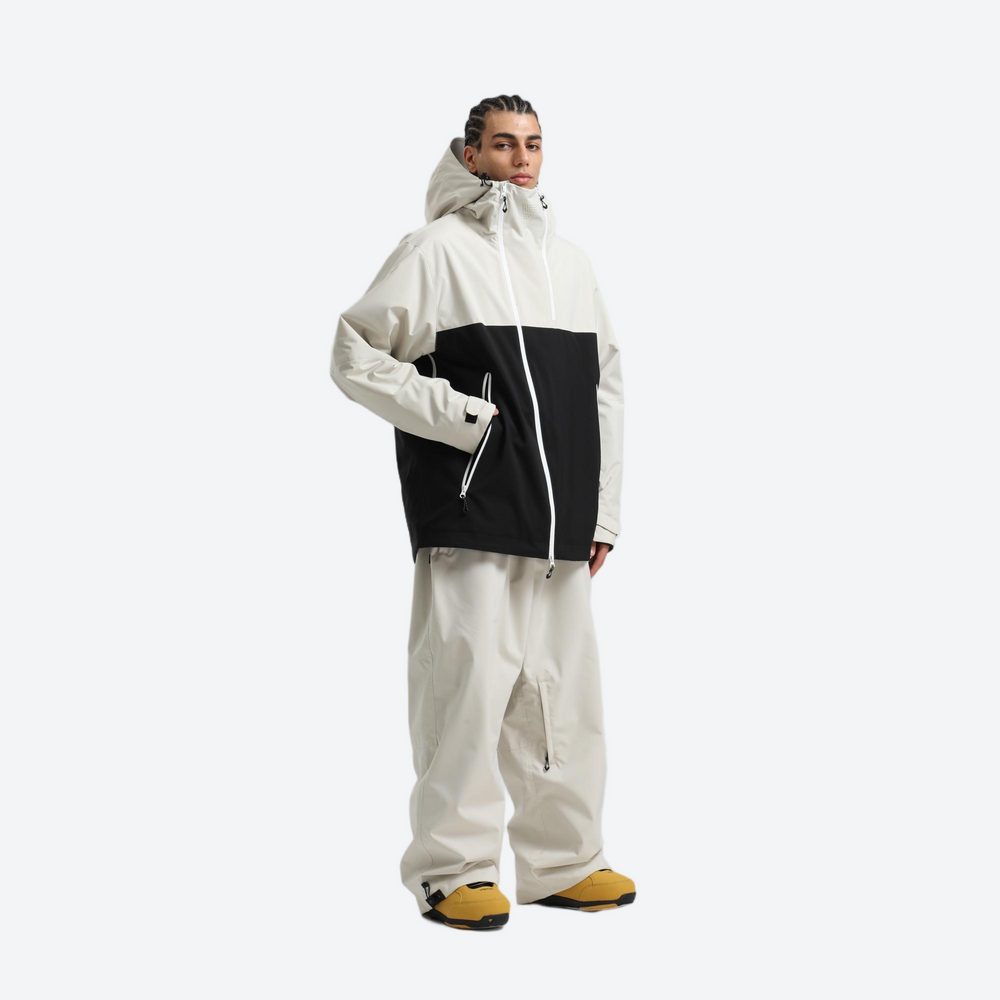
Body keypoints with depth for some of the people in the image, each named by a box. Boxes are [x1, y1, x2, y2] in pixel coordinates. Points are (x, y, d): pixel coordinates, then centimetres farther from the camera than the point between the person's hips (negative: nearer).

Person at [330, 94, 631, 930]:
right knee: (468, 679, -7)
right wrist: (455, 413, -12)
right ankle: (453, 869, 3)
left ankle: (565, 862, 19)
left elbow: (607, 384, 21)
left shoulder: (570, 261, 18)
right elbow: (356, 357, -2)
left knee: (565, 689, 9)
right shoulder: (437, 250, 1)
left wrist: (603, 512, 15)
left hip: (561, 520, 6)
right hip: (469, 517, -6)